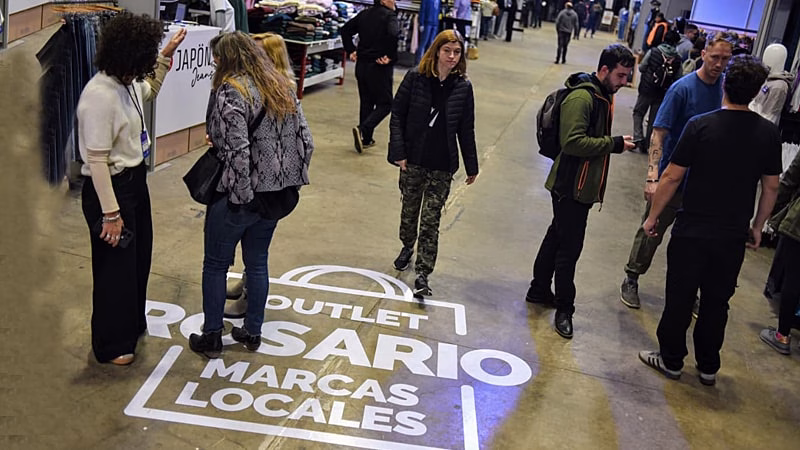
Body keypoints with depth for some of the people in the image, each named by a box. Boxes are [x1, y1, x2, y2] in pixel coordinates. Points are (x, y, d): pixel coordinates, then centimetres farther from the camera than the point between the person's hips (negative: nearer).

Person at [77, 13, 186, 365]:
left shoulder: (127, 83, 0)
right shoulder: (100, 95, -27)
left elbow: (149, 93, 27)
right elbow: (97, 161, -26)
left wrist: (166, 57, 16)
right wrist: (110, 213, -23)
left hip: (135, 181, 9)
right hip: (111, 188, -9)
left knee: (139, 259, 23)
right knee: (115, 267, 6)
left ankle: (132, 324, 45)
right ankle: (110, 345, 26)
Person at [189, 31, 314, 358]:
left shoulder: (230, 91, -16)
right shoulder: (281, 86, 7)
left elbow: (237, 151, -25)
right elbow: (305, 141, 6)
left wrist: (240, 194, -16)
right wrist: (289, 182, 11)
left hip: (238, 197, -7)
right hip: (275, 195, 7)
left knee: (215, 265, 11)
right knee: (257, 263, 19)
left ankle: (211, 338, 22)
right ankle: (252, 333, 30)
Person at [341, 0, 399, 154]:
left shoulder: (364, 14, 10)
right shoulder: (389, 15, -11)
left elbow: (345, 30, 12)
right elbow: (394, 35, -29)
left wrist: (351, 50, 12)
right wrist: (391, 57, -19)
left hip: (361, 65, 7)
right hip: (379, 67, -7)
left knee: (366, 102, 17)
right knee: (385, 104, 4)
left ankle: (366, 139, 20)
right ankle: (362, 129, -16)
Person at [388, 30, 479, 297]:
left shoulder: (463, 87, -1)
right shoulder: (415, 77, -4)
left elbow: (466, 130, 5)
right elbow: (397, 115, -3)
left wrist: (471, 166, 7)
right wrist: (398, 152, -11)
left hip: (442, 167, -1)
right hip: (413, 161, 1)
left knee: (430, 221, -1)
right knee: (409, 210, 18)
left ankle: (422, 275, 2)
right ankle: (408, 247, 46)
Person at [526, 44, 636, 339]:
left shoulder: (604, 96, 12)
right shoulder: (581, 98, -19)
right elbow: (573, 142, -27)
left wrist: (615, 144, 6)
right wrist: (614, 144, -22)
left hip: (582, 186, 10)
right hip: (571, 186, -10)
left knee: (558, 238, 19)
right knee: (569, 247, -3)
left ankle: (539, 290, 34)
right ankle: (564, 308, 10)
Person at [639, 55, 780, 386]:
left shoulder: (700, 126, -14)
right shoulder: (768, 133, -4)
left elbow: (672, 177, -11)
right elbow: (771, 187, 4)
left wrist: (653, 216, 0)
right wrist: (757, 227, 18)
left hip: (692, 231, -3)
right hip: (733, 237, 3)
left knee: (679, 298, 11)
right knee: (717, 302, 16)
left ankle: (671, 360, 24)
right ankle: (708, 367, 29)